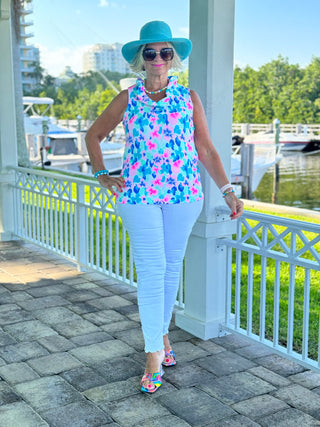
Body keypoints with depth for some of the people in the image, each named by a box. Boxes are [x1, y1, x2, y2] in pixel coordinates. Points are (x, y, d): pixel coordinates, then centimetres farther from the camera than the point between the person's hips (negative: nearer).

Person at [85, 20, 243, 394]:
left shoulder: (188, 98, 6)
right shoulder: (127, 100, 5)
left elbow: (206, 151, 5)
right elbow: (93, 135, 17)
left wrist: (227, 191, -3)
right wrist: (102, 177, 7)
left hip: (183, 193, 2)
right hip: (139, 194, -1)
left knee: (172, 265, 10)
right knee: (150, 270, -6)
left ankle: (162, 332, 30)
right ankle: (154, 355, -1)